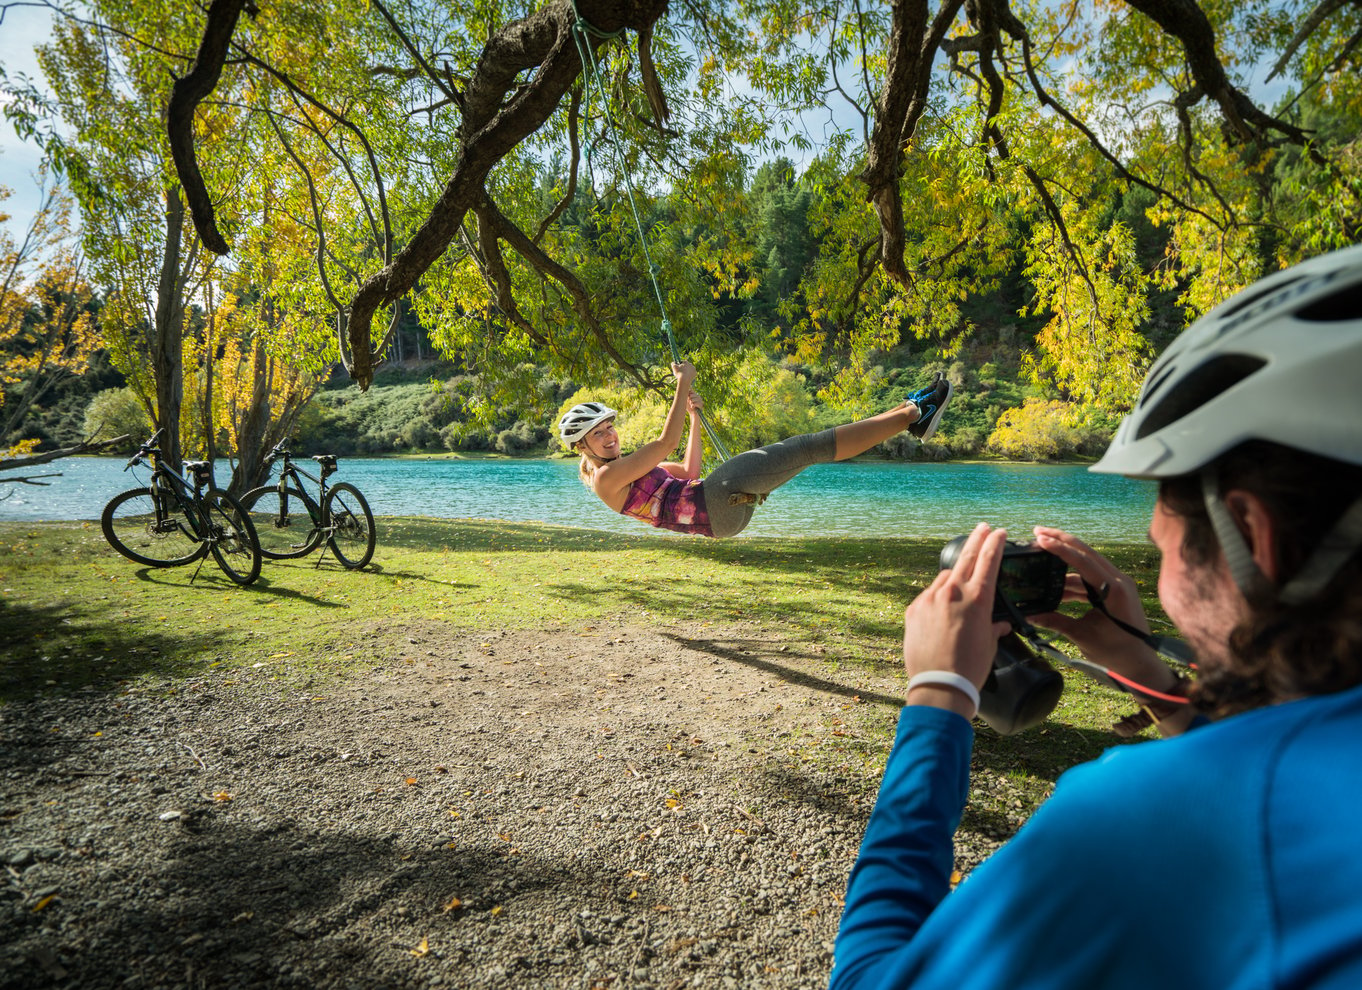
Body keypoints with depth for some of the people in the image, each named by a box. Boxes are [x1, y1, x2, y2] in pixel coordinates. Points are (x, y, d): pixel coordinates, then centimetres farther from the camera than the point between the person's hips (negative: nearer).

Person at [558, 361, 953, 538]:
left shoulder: (623, 467, 24)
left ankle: (908, 412, 6)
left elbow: (688, 472, 27)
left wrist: (695, 417, 22)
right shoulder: (606, 477, -5)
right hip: (713, 501, -9)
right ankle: (912, 414, -9)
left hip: (723, 512, 9)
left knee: (808, 448, 3)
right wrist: (683, 385, -8)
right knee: (809, 446, -14)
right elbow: (665, 444, -13)